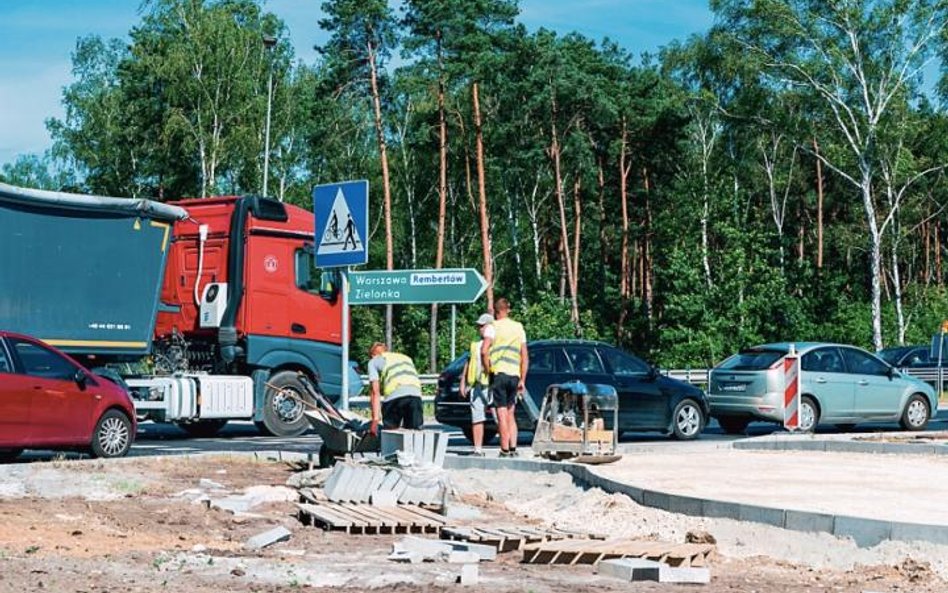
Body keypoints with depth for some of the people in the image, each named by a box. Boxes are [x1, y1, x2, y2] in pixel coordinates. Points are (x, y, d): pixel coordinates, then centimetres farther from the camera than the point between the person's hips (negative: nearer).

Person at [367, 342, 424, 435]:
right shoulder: (406, 358, 38)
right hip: (416, 394, 3)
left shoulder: (374, 361, 25)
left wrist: (375, 420, 7)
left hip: (395, 394, -3)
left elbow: (375, 392, 12)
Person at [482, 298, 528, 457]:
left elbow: (484, 351, -16)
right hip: (514, 375, 4)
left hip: (499, 373, -4)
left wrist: (488, 369, -3)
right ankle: (513, 448, 8)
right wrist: (522, 380, 13)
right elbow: (524, 356, 10)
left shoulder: (494, 326, -3)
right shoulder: (519, 327, 12)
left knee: (502, 415, -2)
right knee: (511, 414, 15)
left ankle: (505, 450, -4)